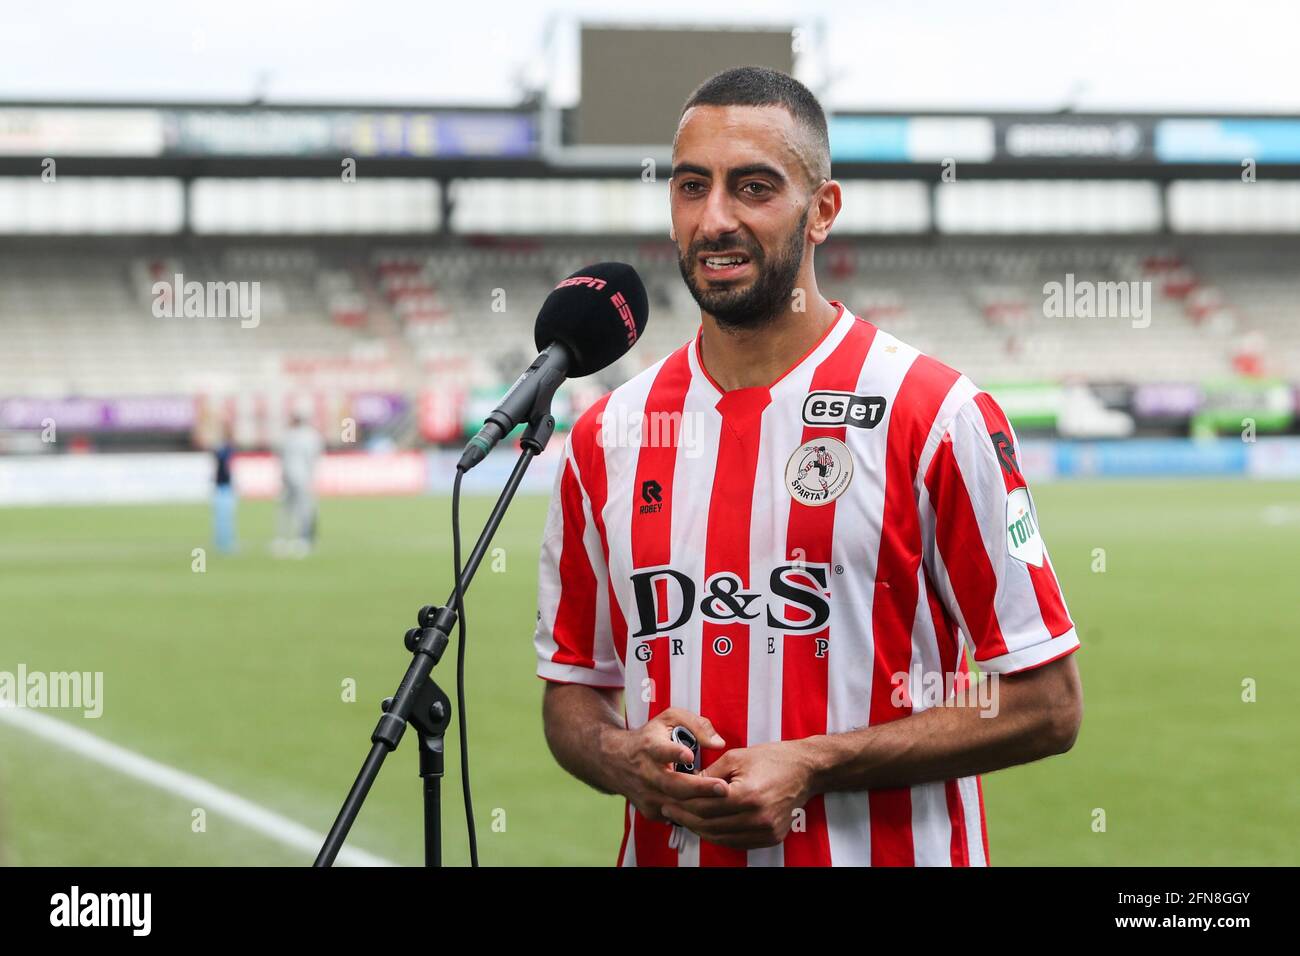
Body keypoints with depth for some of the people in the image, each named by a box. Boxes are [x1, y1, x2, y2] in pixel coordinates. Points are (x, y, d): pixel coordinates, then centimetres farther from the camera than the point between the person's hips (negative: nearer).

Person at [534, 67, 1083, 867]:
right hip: (668, 847, 4)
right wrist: (625, 760, -9)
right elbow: (572, 688, 13)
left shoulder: (935, 415, -9)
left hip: (886, 847, -4)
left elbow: (1047, 704, -11)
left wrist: (813, 768, -17)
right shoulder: (606, 437, 5)